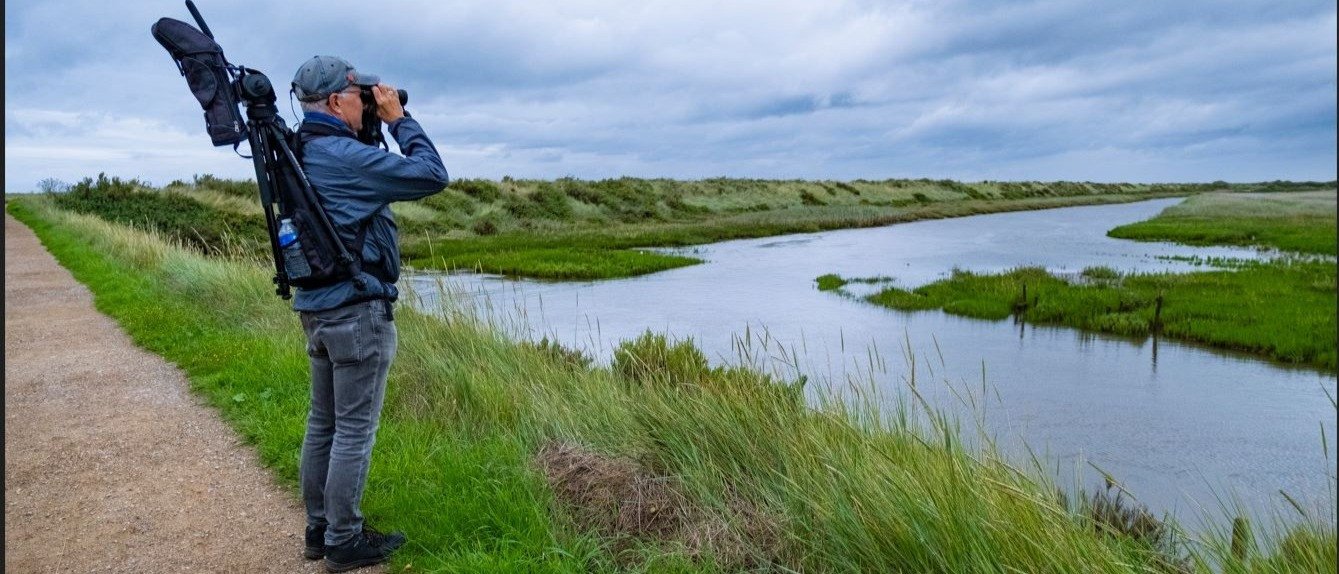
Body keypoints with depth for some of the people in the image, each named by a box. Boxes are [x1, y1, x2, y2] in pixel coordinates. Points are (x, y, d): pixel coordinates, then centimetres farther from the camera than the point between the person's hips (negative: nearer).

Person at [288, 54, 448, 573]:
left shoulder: (300, 155, 9)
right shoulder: (346, 157, -19)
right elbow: (432, 176, -17)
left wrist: (377, 127, 11)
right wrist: (399, 119, -7)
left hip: (317, 308, 9)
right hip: (357, 311, -9)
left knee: (323, 423, 16)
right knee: (354, 432, 0)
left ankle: (319, 530, 27)